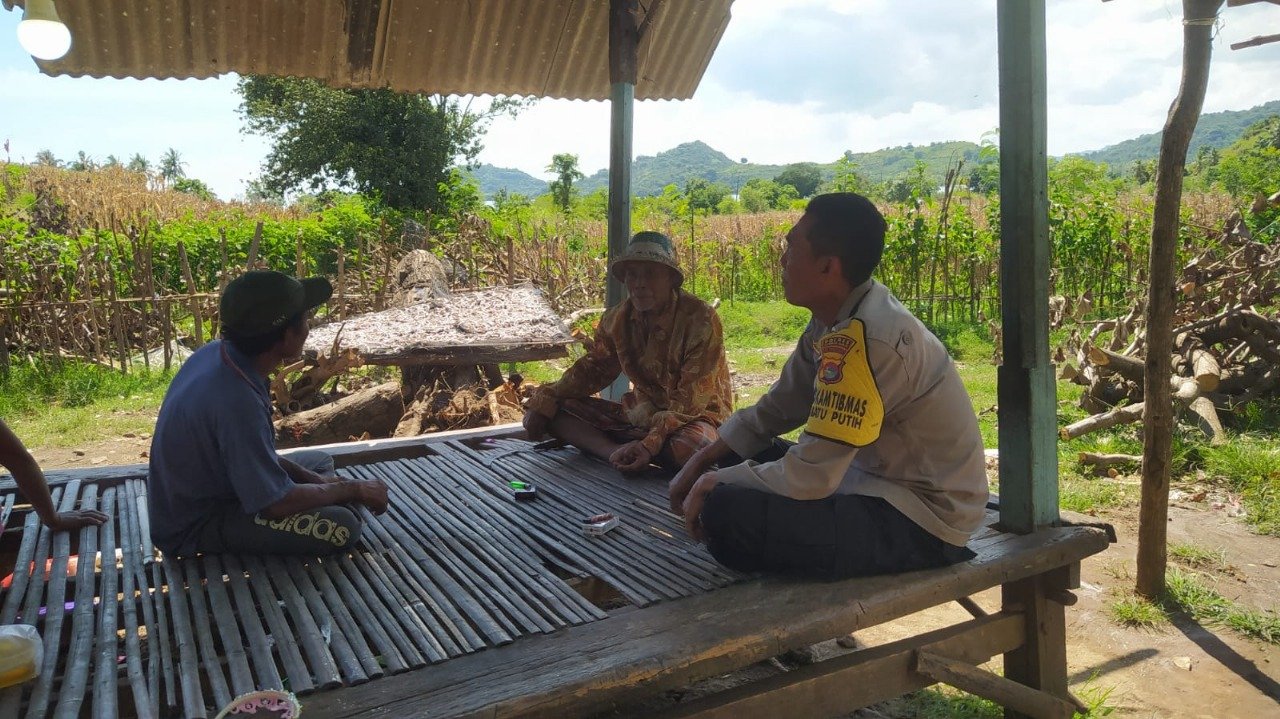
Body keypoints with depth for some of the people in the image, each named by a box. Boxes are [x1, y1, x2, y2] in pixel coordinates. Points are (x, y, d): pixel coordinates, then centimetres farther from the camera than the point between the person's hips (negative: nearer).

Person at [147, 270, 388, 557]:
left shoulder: (217, 353, -6)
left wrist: (313, 479, 2)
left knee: (320, 461, 20)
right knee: (341, 526, -24)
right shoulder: (236, 399, -34)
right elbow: (275, 502, -27)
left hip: (196, 497, 9)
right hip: (196, 526, -9)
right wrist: (353, 489, -14)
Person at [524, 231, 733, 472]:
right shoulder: (618, 317, -1)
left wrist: (651, 443, -36)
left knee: (689, 446, -43)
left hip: (692, 416, -6)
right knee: (555, 410, -7)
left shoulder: (700, 320, -20)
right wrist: (544, 402, -2)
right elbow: (593, 368, 11)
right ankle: (617, 453, -28)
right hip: (640, 413, 6)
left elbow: (692, 400, -23)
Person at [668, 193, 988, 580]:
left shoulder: (864, 339, -27)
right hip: (877, 480, 10)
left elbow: (809, 478, -27)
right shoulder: (835, 319, 2)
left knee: (727, 513, -26)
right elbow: (776, 408, 13)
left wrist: (717, 483, -12)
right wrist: (702, 462, 6)